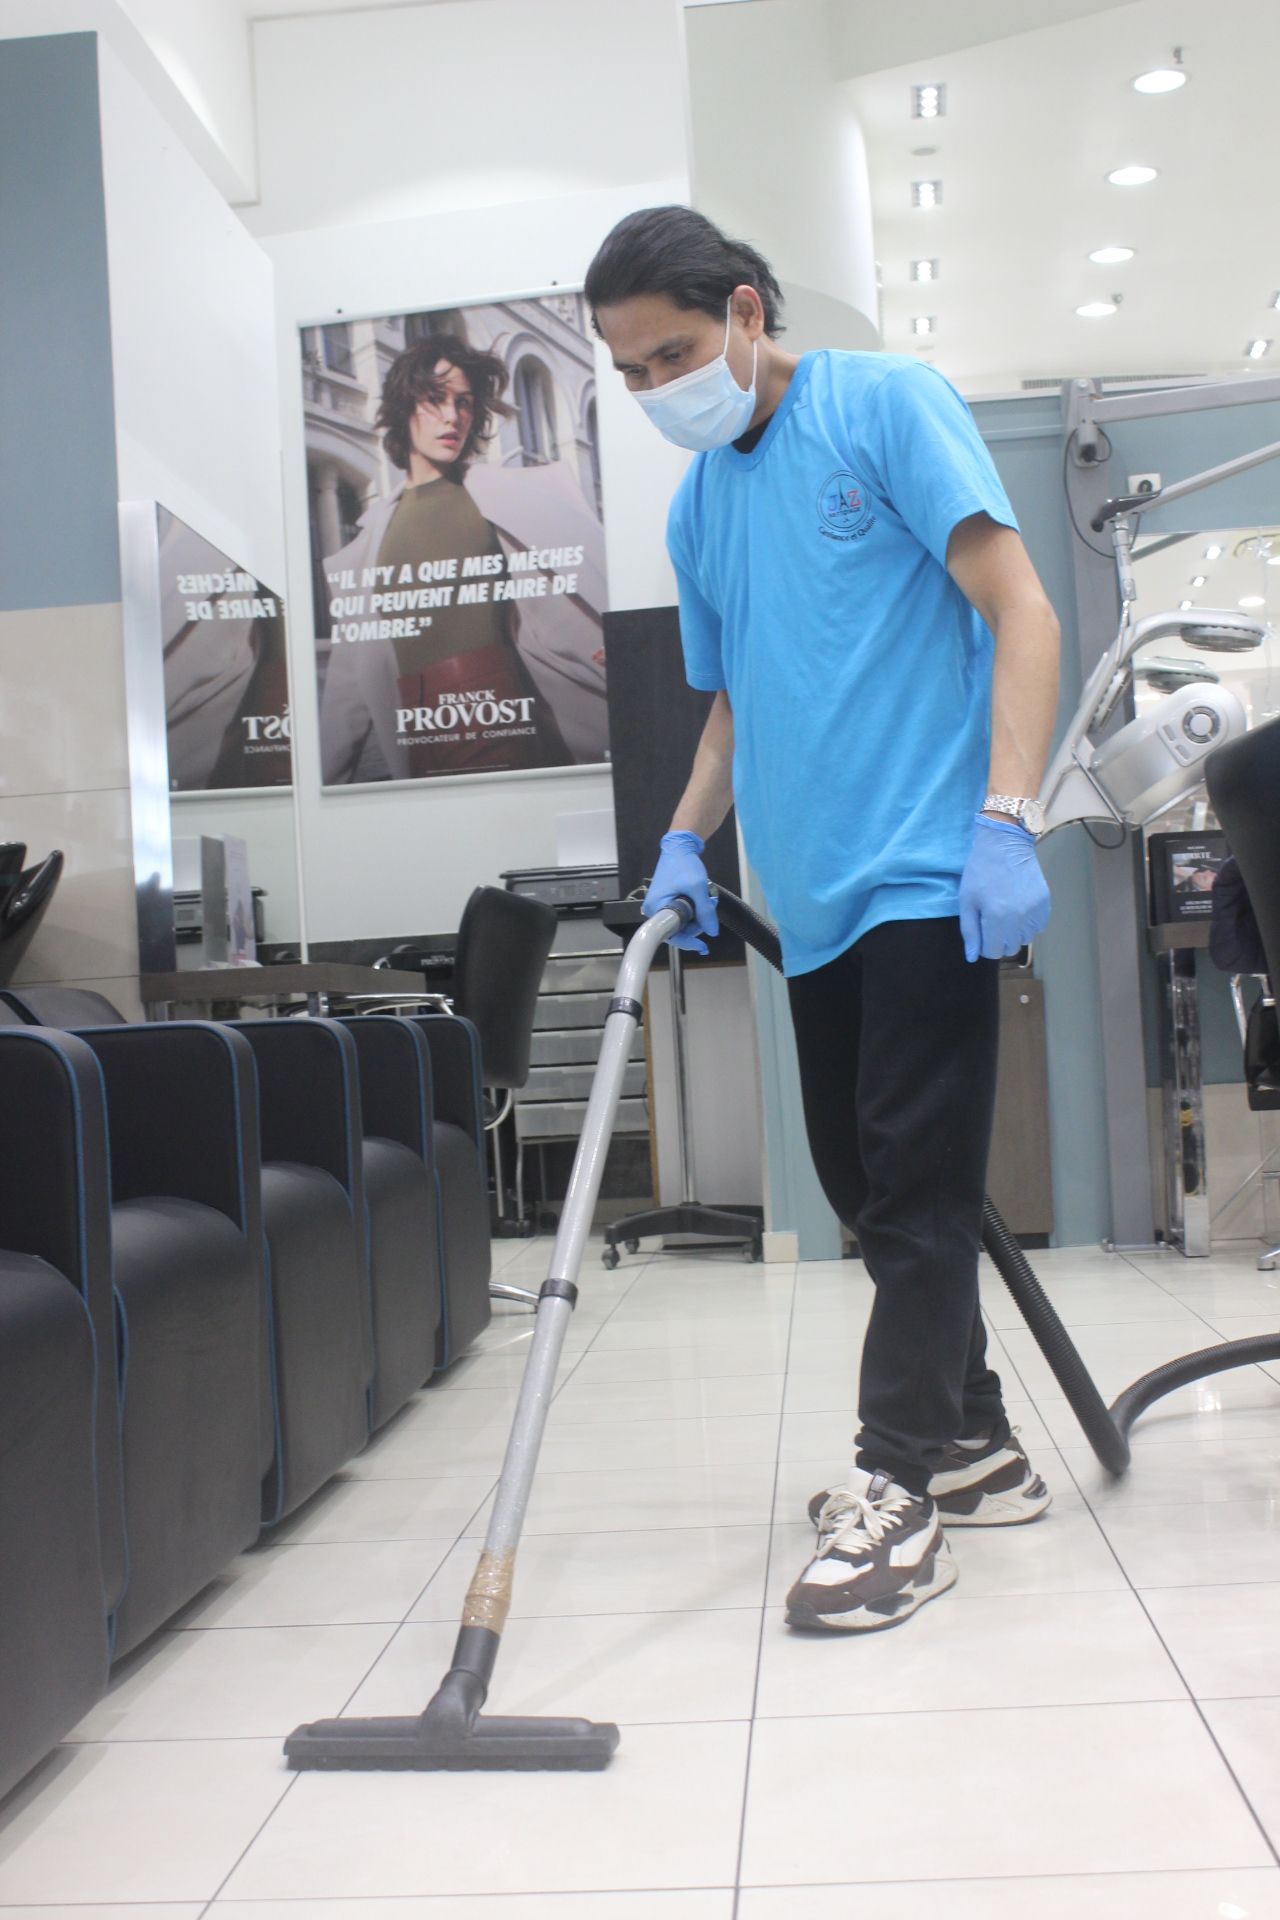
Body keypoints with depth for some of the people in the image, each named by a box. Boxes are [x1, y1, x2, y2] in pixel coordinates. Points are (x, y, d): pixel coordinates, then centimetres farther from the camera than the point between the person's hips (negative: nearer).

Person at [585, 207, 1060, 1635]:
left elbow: (1022, 615, -10)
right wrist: (683, 843, 7)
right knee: (862, 1181, 11)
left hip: (927, 875, -7)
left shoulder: (887, 406, -4)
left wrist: (1004, 820, -20)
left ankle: (897, 1488, 3)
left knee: (914, 1183, -6)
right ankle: (975, 1444, 25)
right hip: (813, 896, 8)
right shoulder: (698, 505, 16)